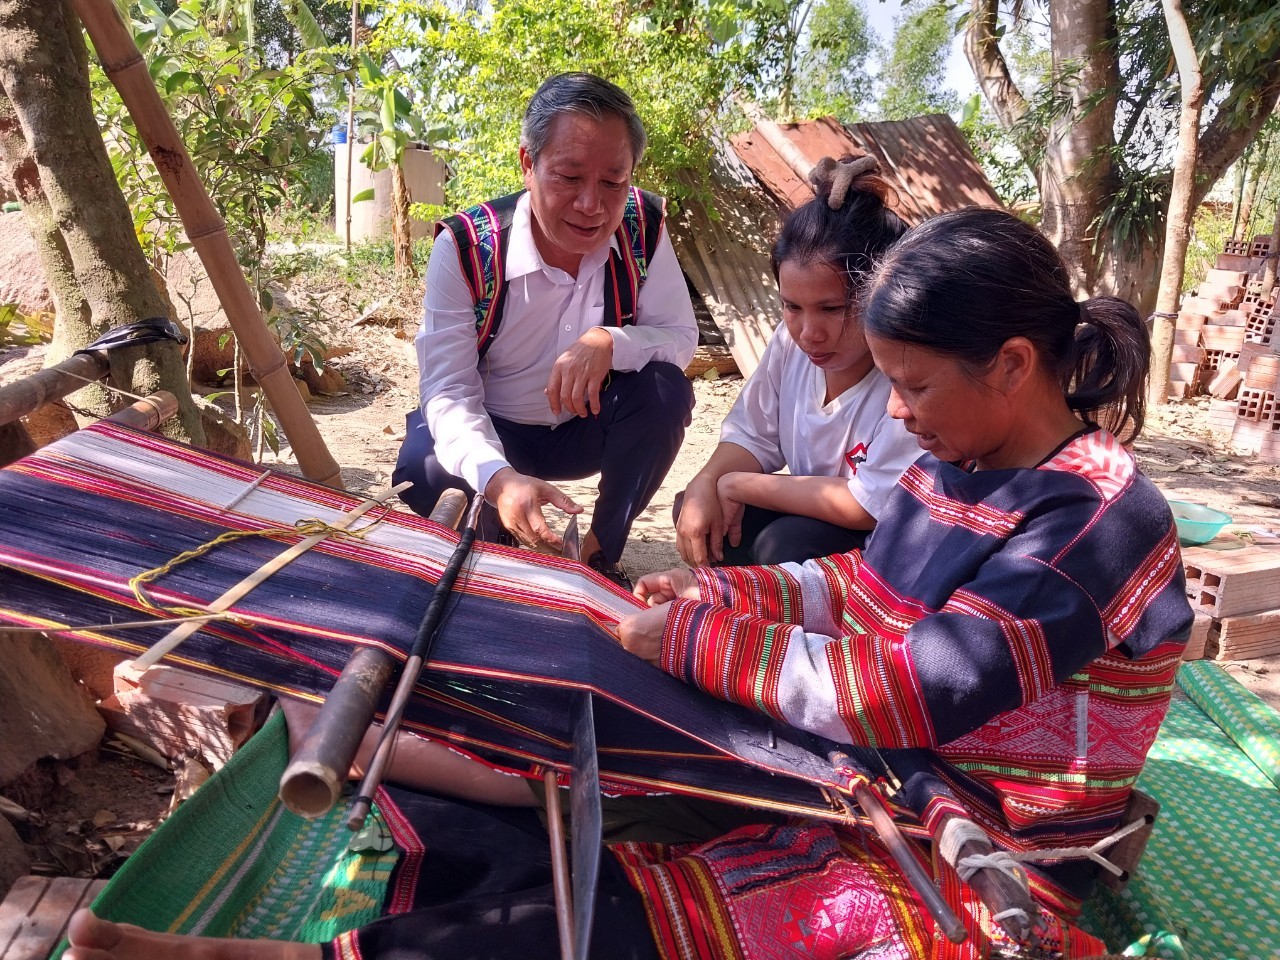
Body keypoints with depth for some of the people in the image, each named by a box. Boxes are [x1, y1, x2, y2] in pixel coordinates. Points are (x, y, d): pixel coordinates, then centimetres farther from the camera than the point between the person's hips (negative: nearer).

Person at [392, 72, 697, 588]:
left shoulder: (643, 227, -17)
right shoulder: (465, 249, -24)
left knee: (665, 389, -26)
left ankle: (601, 554, -7)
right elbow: (448, 390, -27)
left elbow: (681, 337, -12)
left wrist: (609, 343, -37)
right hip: (491, 430, -2)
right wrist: (500, 478, -49)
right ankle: (489, 535, 5)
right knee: (424, 472, -32)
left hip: (588, 425, 3)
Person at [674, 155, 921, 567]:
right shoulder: (792, 341, -9)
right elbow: (754, 436, 3)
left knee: (786, 545, -29)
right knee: (695, 510, -6)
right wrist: (705, 486, -19)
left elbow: (868, 506, -29)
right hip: (818, 514, 7)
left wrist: (738, 485, -20)